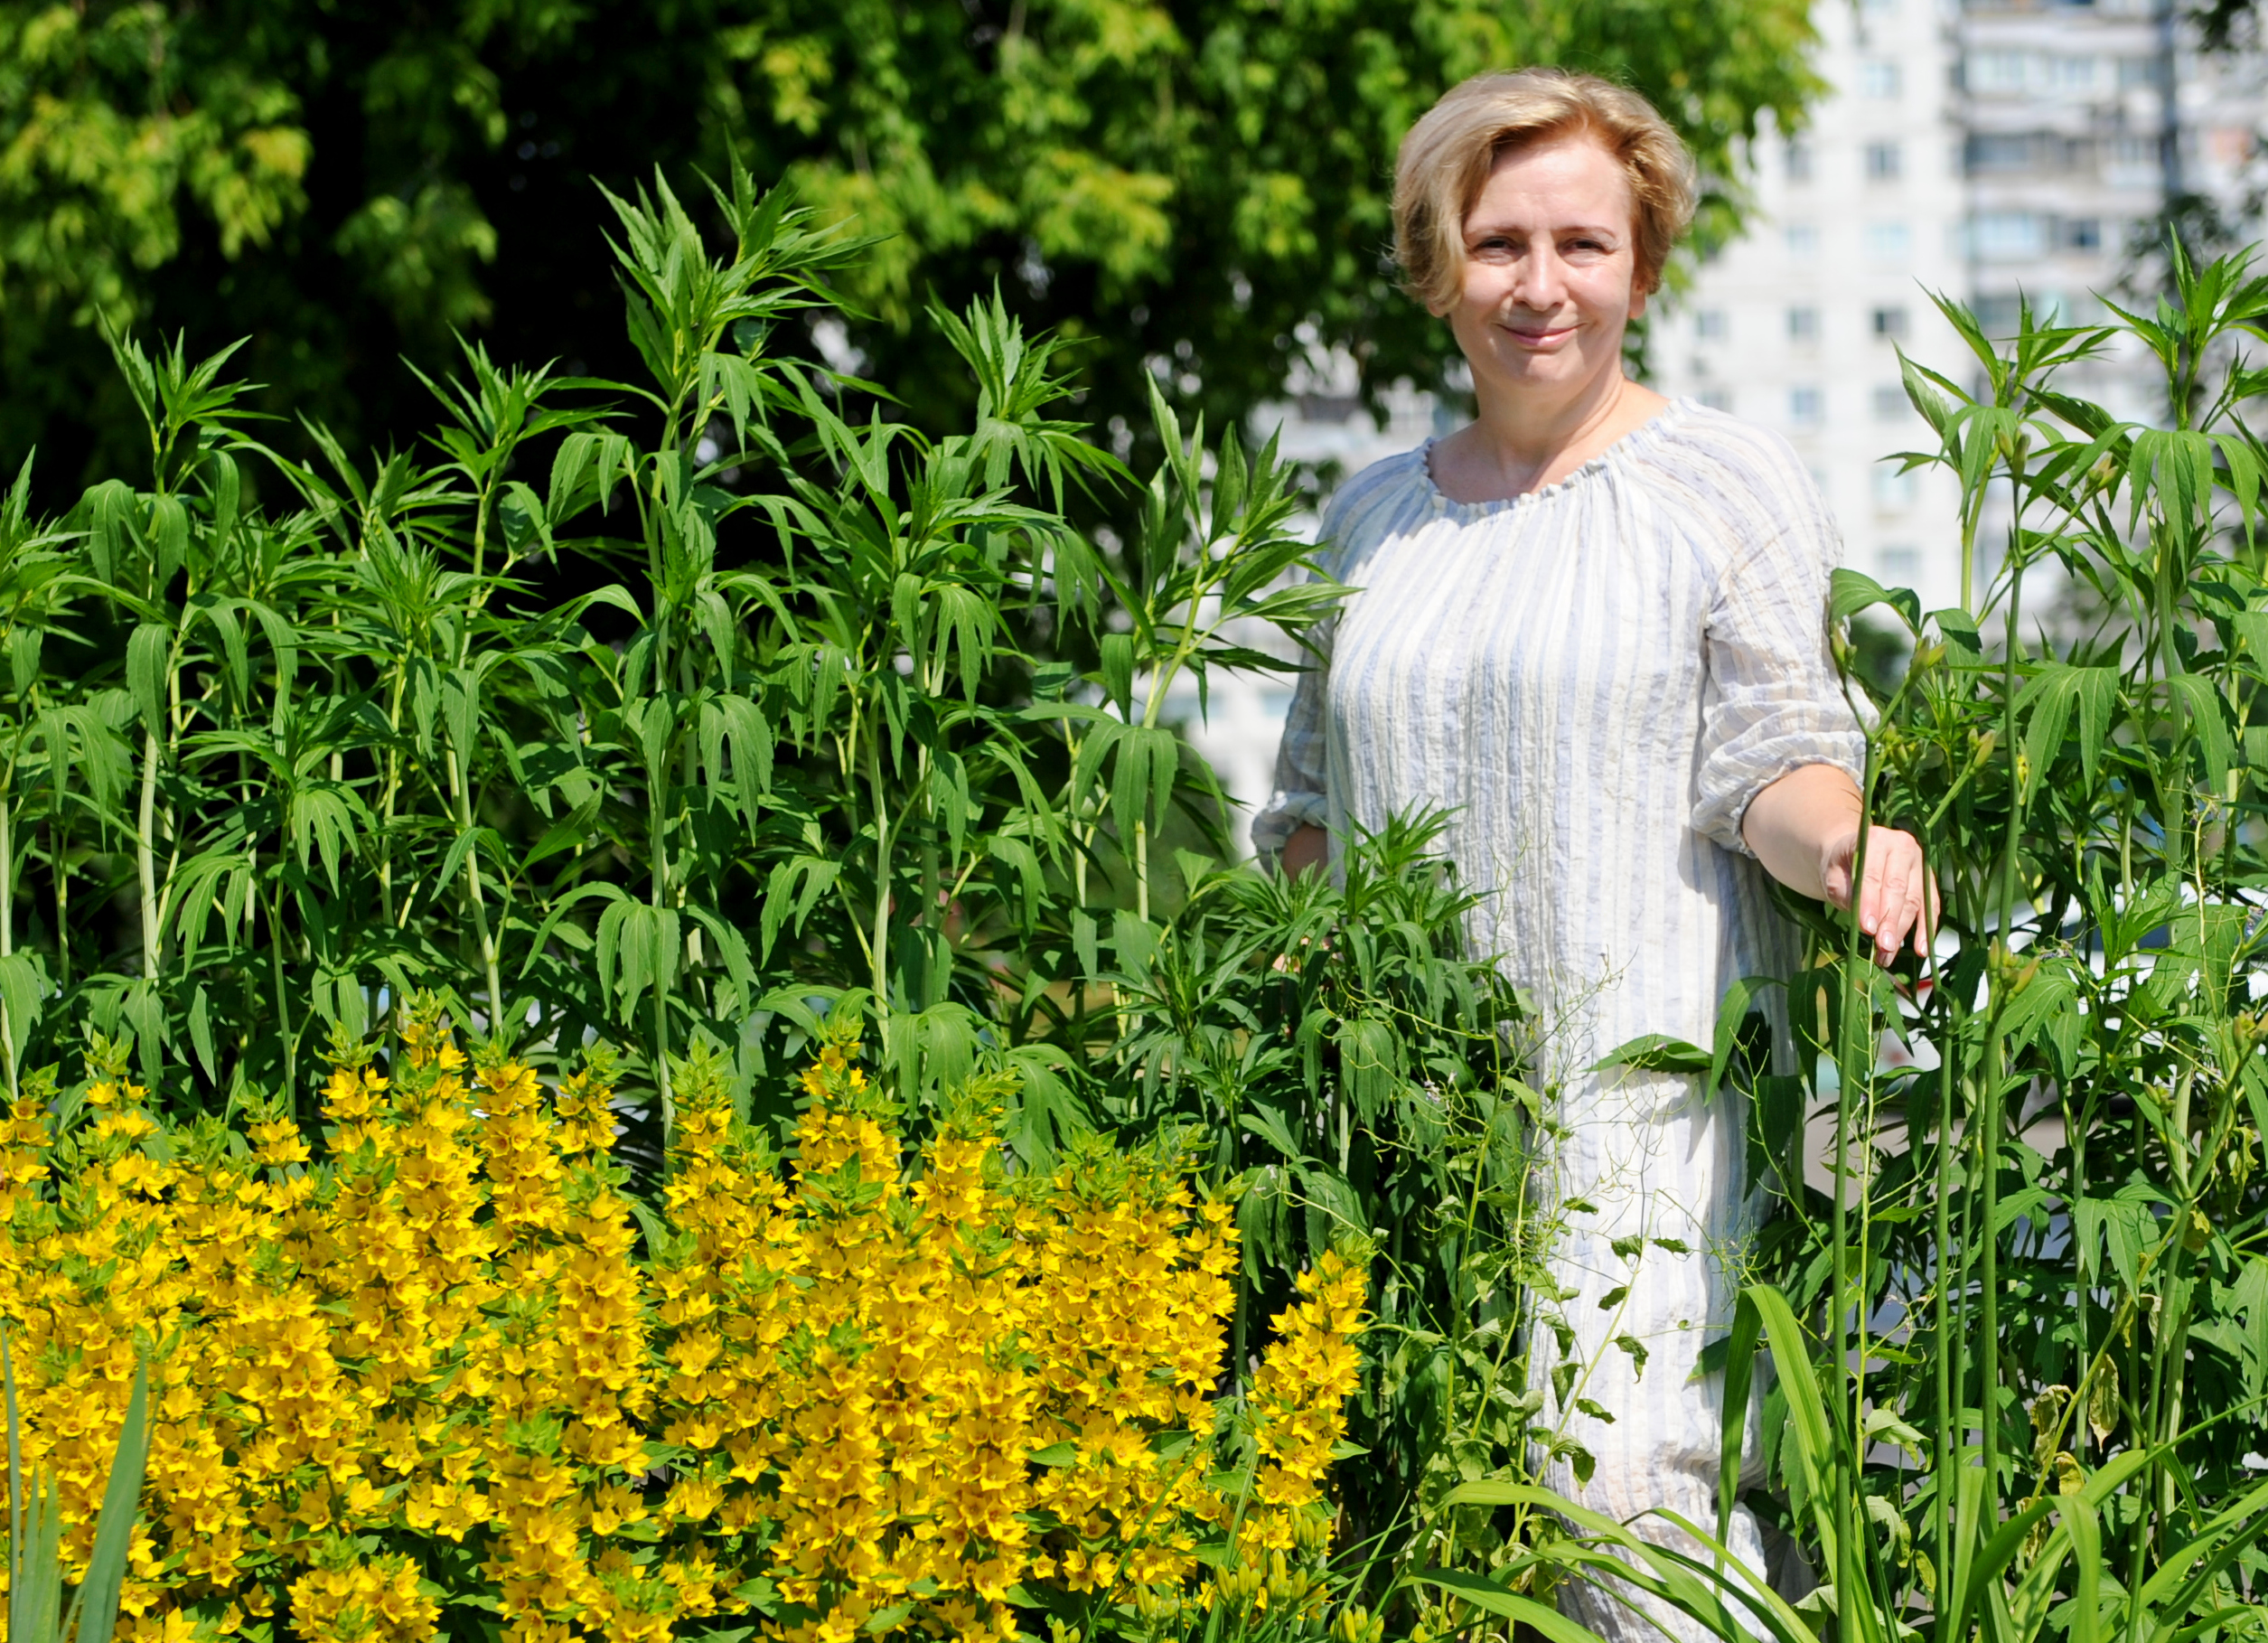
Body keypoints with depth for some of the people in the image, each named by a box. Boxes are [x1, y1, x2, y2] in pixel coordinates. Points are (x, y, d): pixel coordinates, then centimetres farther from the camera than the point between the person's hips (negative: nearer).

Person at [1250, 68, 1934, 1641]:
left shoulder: (1730, 483, 3)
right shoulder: (1376, 515, 18)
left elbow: (1777, 760, -3)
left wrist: (1850, 843, -24)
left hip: (1642, 1099, -5)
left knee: (1624, 1469, -18)